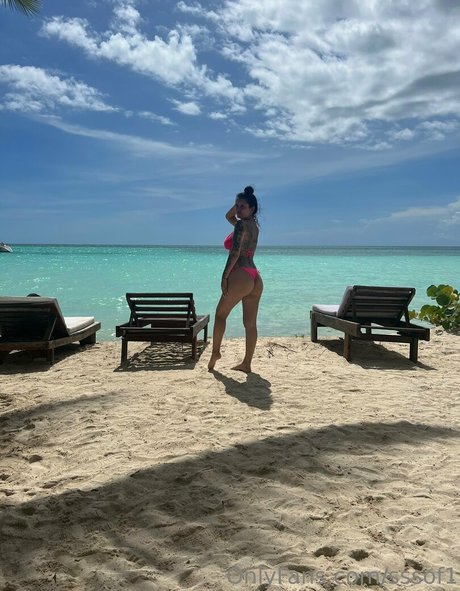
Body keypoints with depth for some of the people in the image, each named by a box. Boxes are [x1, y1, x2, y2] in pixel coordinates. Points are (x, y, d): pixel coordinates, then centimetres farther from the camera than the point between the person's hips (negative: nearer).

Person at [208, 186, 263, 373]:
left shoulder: (241, 225, -8)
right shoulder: (253, 225, 18)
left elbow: (235, 253, -16)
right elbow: (228, 215, 32)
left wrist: (225, 276, -15)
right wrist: (239, 202, 18)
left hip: (240, 276, -8)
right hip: (255, 278, 8)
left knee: (220, 314, 11)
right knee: (250, 323, 6)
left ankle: (215, 352, 16)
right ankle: (246, 363, 11)